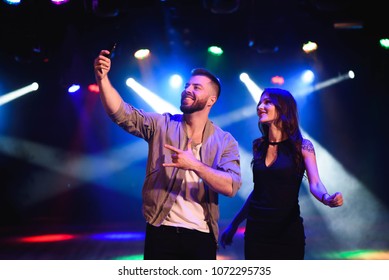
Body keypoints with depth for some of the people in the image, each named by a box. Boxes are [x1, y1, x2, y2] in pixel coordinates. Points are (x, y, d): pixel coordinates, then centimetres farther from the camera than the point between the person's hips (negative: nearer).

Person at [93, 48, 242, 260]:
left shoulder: (225, 141, 2)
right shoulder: (162, 125, 4)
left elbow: (231, 186, -11)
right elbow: (122, 113, -10)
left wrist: (195, 165, -23)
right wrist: (102, 78, -23)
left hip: (201, 237, 0)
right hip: (161, 232, 0)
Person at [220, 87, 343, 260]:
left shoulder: (302, 146, -4)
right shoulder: (258, 146, 7)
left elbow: (315, 184, -13)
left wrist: (327, 199, -36)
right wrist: (234, 224, 15)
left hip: (288, 230, -3)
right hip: (256, 229, 3)